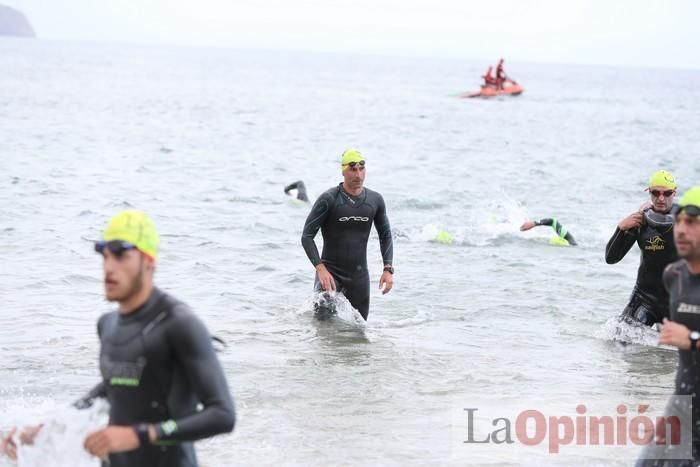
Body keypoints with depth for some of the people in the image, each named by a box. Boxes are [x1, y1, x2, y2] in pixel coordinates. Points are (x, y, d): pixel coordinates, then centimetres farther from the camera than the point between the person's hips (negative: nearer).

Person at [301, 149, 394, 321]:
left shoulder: (375, 200, 3)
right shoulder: (329, 199, -11)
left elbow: (385, 235, 15)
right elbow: (307, 236, -11)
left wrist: (388, 269, 2)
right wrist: (320, 268, -24)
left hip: (359, 275, 4)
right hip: (330, 271, -4)